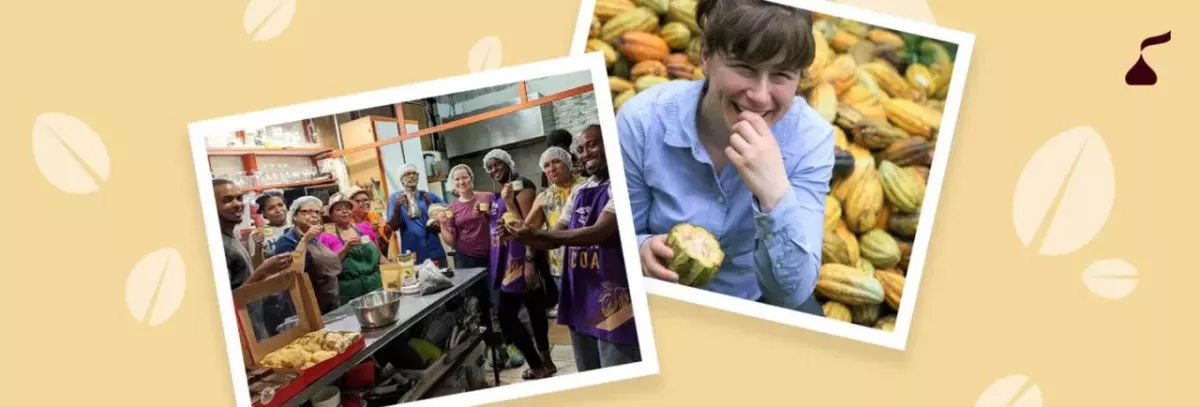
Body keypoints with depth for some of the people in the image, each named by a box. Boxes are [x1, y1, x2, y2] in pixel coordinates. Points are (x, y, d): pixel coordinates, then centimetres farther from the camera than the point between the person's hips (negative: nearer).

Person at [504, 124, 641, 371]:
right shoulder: (579, 192, 14)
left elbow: (599, 232, -21)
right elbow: (555, 238, 16)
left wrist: (537, 234, -21)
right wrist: (523, 236, -5)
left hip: (613, 297, -8)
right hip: (580, 297, 8)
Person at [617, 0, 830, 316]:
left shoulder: (811, 137, -17)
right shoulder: (641, 121, -20)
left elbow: (793, 291, -21)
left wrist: (775, 192, -36)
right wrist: (645, 250, -29)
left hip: (759, 301, 2)